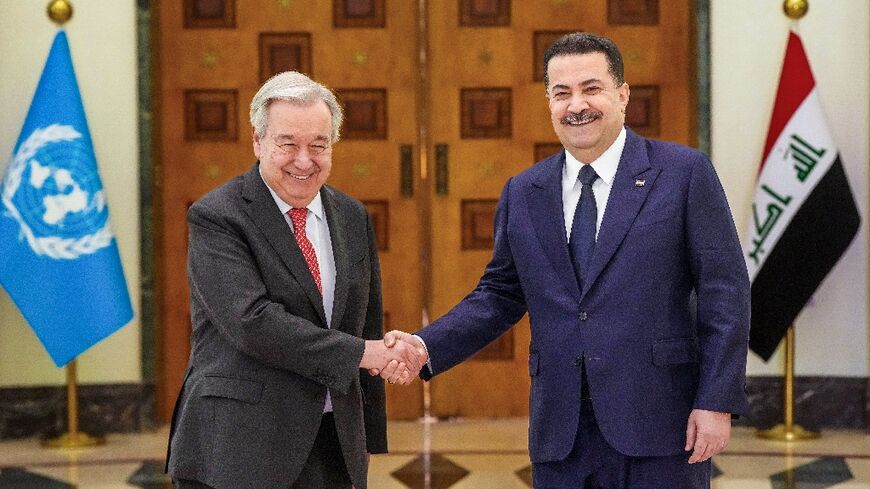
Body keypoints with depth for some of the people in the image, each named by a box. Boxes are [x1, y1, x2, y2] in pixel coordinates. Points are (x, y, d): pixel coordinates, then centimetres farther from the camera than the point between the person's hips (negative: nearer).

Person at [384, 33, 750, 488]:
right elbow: (500, 295, 14)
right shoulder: (522, 193, 10)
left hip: (660, 423, -3)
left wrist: (717, 401, -10)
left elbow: (724, 291, -4)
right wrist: (426, 347, -2)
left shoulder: (684, 173, -1)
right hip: (561, 432, 4)